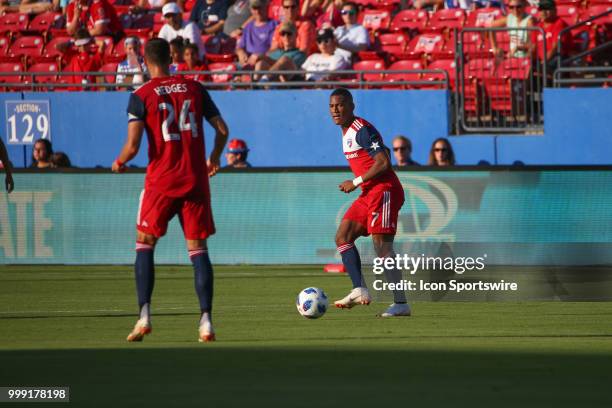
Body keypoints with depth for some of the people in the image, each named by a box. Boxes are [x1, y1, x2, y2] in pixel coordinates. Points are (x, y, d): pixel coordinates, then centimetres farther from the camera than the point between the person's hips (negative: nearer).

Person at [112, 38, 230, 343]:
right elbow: (222, 129, 6)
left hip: (161, 180, -2)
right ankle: (206, 320, -4)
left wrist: (119, 163, 11)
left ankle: (144, 315, -2)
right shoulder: (194, 89, 5)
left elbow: (132, 146, -11)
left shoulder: (141, 96, -5)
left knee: (144, 245, 10)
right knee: (198, 249, 5)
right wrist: (214, 158, 25)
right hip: (196, 180, 2)